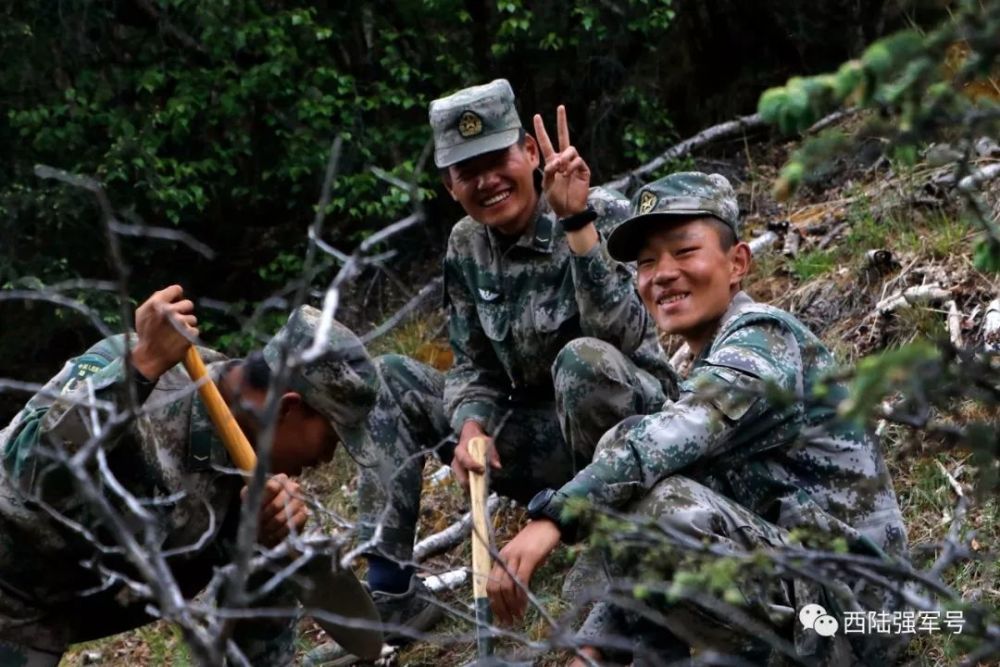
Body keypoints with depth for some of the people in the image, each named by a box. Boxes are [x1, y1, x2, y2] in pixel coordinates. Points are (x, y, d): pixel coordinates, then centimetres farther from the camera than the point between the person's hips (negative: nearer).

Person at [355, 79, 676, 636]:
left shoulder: (604, 216, -16)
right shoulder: (467, 247, 0)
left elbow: (623, 336, -31)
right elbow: (476, 366, 5)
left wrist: (578, 223, -37)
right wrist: (470, 426, -17)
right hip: (541, 435, 6)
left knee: (582, 359, -38)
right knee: (388, 380, -4)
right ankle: (388, 589, -9)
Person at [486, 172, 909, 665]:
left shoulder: (763, 338, -10)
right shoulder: (708, 374, 18)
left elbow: (664, 445, -29)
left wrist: (552, 517, -38)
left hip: (839, 601, -10)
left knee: (647, 503, -26)